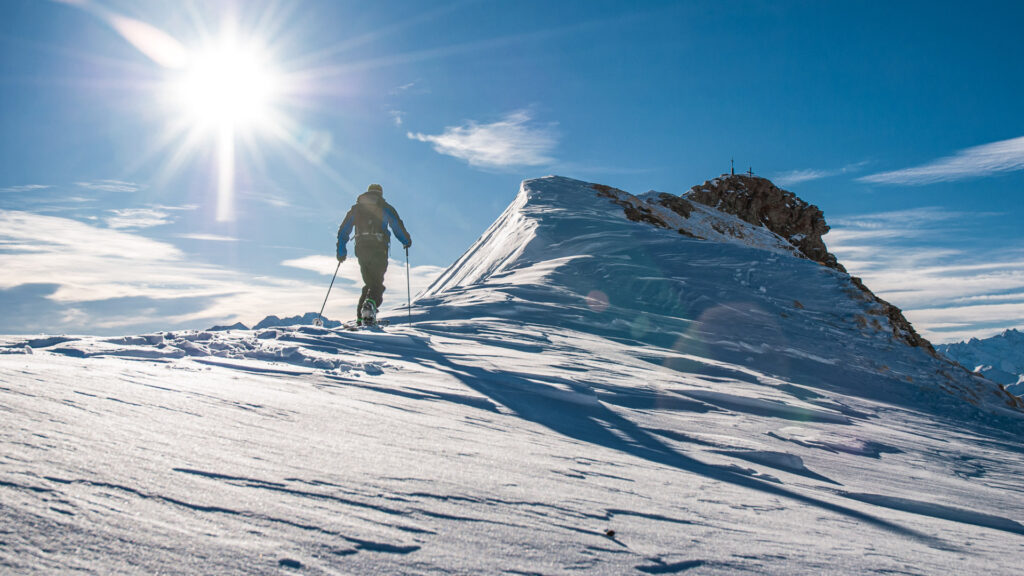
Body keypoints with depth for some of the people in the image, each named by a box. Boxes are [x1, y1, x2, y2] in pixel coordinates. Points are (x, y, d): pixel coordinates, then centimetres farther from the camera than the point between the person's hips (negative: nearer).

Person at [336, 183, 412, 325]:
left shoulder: (356, 208, 19)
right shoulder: (385, 207, 9)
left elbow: (343, 230, 15)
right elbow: (397, 226, 0)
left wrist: (341, 252, 19)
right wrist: (406, 241, 16)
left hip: (361, 249, 4)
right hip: (379, 248, -4)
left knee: (369, 283, 16)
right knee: (377, 284, -4)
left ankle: (360, 317, 5)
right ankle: (370, 305, -34)